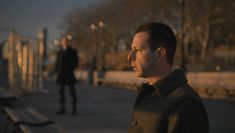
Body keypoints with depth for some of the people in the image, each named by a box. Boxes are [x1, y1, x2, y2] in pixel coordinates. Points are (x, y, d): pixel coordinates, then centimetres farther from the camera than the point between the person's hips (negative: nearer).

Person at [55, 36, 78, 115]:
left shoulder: (73, 51, 3)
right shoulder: (59, 52, 12)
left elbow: (75, 62, 0)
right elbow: (57, 63, 14)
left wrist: (70, 70, -11)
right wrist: (57, 72, 0)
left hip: (69, 74, -3)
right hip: (61, 75, 3)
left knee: (72, 91, -5)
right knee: (61, 91, 2)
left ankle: (74, 109, 2)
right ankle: (62, 109, 5)